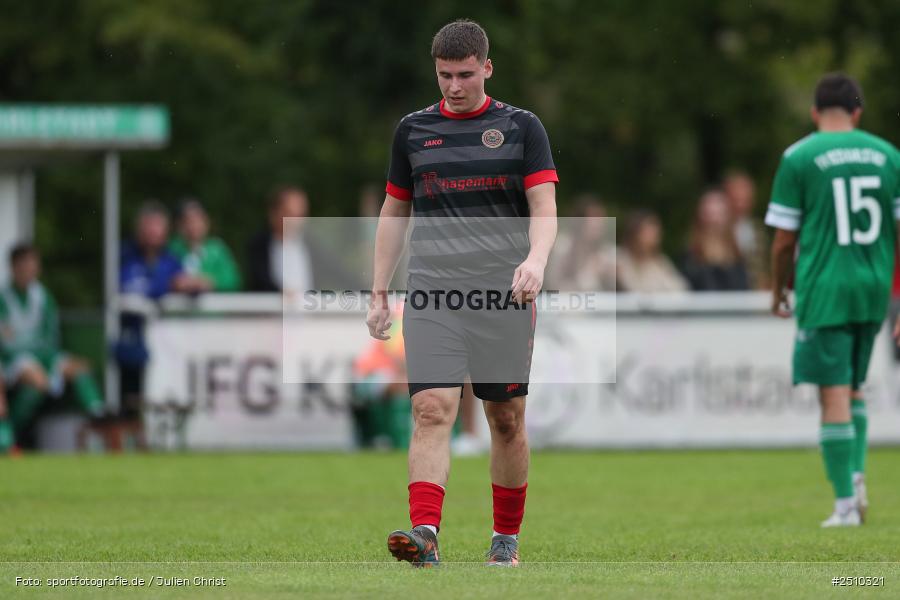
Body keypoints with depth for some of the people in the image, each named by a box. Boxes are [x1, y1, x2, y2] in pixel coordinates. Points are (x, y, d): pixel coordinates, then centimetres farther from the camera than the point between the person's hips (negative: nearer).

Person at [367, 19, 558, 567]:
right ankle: (425, 534, -25)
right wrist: (380, 294, 13)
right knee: (432, 410, -14)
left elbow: (544, 207, -2)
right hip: (432, 294, 1)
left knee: (507, 419, 6)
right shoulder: (413, 130, 10)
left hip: (503, 295, -1)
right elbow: (395, 212, 18)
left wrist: (536, 260, -23)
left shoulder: (522, 127, 4)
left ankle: (507, 537, 21)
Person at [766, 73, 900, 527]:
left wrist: (779, 292, 13)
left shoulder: (799, 157, -4)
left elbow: (784, 239, -3)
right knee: (853, 388, 21)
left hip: (824, 290, -4)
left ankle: (846, 504, -3)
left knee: (834, 396, -2)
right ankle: (856, 478, 5)